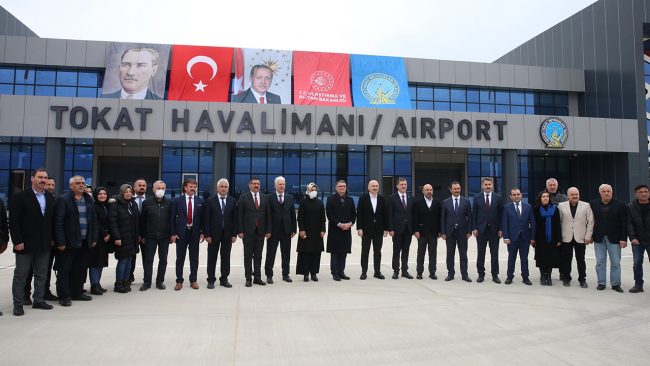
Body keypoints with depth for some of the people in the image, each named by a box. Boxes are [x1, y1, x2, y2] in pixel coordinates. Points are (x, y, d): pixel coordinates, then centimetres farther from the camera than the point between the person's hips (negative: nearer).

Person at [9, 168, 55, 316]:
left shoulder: (50, 197, 9)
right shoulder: (20, 196, -6)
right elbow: (13, 221, -9)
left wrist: (52, 238, 4)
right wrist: (18, 241, -14)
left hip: (44, 244, 5)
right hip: (25, 244, -5)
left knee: (41, 274, 12)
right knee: (20, 275, 5)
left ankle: (38, 300, 24)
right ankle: (18, 304, 16)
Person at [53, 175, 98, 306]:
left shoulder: (89, 199, 11)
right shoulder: (63, 199, -6)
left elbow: (94, 219, 14)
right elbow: (58, 221, -10)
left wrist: (94, 238, 7)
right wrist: (60, 241, -15)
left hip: (85, 242, 6)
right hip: (68, 241, -5)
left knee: (81, 268, 12)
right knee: (64, 269, 2)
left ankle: (77, 292, 24)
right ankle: (64, 296, 11)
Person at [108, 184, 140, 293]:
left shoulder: (133, 204, 12)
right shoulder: (115, 205, -8)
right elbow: (112, 222, -13)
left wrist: (138, 234, 11)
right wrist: (117, 237, -18)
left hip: (133, 238, 6)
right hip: (122, 238, -6)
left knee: (129, 260, 9)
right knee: (123, 260, -4)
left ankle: (126, 281, 19)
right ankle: (119, 284, 7)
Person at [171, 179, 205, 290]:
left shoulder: (200, 201, 5)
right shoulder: (177, 201, 1)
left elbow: (202, 218, 5)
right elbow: (172, 218, 1)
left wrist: (202, 232, -2)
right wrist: (173, 233, -6)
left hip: (195, 232, 1)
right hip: (181, 233, -1)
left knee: (194, 258, 8)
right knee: (180, 258, 5)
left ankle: (193, 280, 19)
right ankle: (179, 281, 16)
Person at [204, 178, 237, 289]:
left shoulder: (232, 201, 5)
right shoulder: (210, 201, 0)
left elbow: (235, 218, 5)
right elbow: (207, 219, -3)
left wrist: (234, 234, -2)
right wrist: (207, 235, -9)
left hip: (227, 234, 2)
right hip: (214, 233, -2)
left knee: (226, 257, 8)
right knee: (212, 258, 5)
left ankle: (224, 279, 19)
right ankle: (211, 280, 17)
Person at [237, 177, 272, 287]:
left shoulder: (265, 198, 10)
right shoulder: (243, 197, 0)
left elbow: (268, 215, 9)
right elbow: (239, 215, -3)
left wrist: (268, 230, 3)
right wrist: (240, 231, -9)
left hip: (260, 231, 3)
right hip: (248, 232, -3)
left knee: (258, 256, 9)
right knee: (248, 256, 3)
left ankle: (257, 278, 17)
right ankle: (248, 279, 12)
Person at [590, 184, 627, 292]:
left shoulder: (620, 205, 0)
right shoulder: (593, 204, 3)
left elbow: (624, 223, -1)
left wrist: (623, 239, -7)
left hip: (614, 238, -1)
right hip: (598, 238, 1)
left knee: (615, 263, 4)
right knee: (600, 262, 6)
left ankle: (616, 284, 15)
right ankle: (601, 283, 15)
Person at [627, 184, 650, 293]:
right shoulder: (631, 207, 3)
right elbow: (629, 223, 0)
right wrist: (632, 237, -10)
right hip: (637, 241, 1)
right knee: (637, 264, 6)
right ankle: (638, 285, 16)